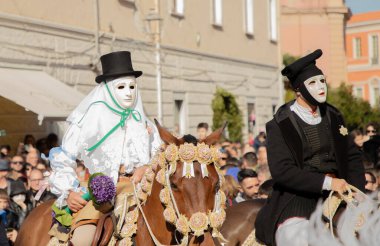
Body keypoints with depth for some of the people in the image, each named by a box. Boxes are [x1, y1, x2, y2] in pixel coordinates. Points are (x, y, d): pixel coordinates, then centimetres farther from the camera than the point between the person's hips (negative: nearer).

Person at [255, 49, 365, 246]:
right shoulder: (280, 126, -5)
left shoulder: (333, 117, 11)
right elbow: (281, 171, -14)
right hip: (297, 198, -5)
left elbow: (352, 156, 16)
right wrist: (326, 182, -21)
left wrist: (357, 191, -1)